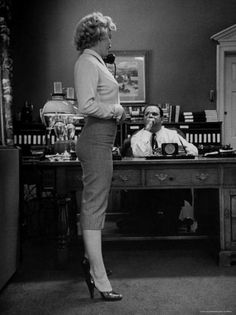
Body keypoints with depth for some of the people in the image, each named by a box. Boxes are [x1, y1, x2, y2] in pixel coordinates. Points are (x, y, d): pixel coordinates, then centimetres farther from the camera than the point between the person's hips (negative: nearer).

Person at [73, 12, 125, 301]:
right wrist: (115, 110, -13)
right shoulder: (87, 62, -12)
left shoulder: (95, 62, 20)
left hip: (100, 141, 11)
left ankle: (91, 258, 36)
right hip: (96, 141, -11)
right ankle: (99, 279, -4)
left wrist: (116, 110, 10)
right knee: (94, 207, -9)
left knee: (94, 204, 20)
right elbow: (86, 105, -24)